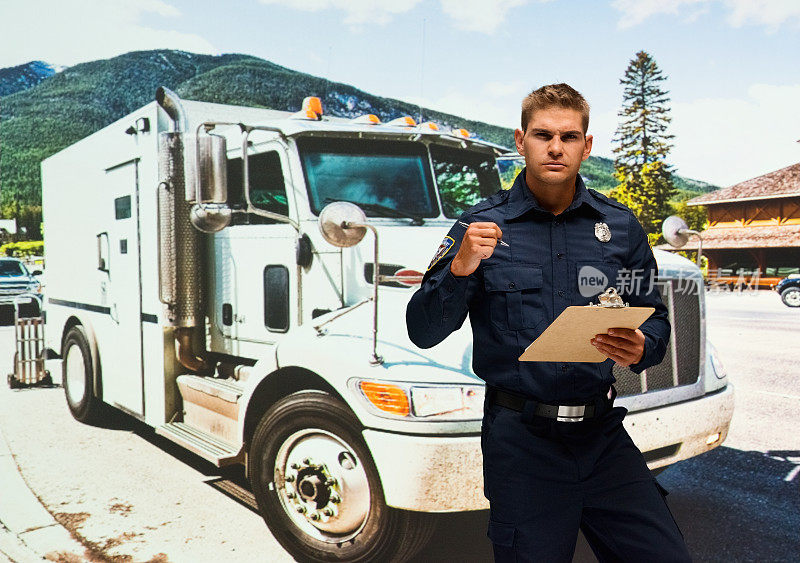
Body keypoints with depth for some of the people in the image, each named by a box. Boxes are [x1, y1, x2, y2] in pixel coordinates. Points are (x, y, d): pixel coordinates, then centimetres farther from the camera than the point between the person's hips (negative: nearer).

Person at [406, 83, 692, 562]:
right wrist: (460, 268, -22)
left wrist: (640, 349, -11)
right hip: (521, 440, -3)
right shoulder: (481, 226, -3)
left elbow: (655, 320, 13)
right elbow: (424, 332, -5)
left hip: (602, 433, 3)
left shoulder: (620, 226, 6)